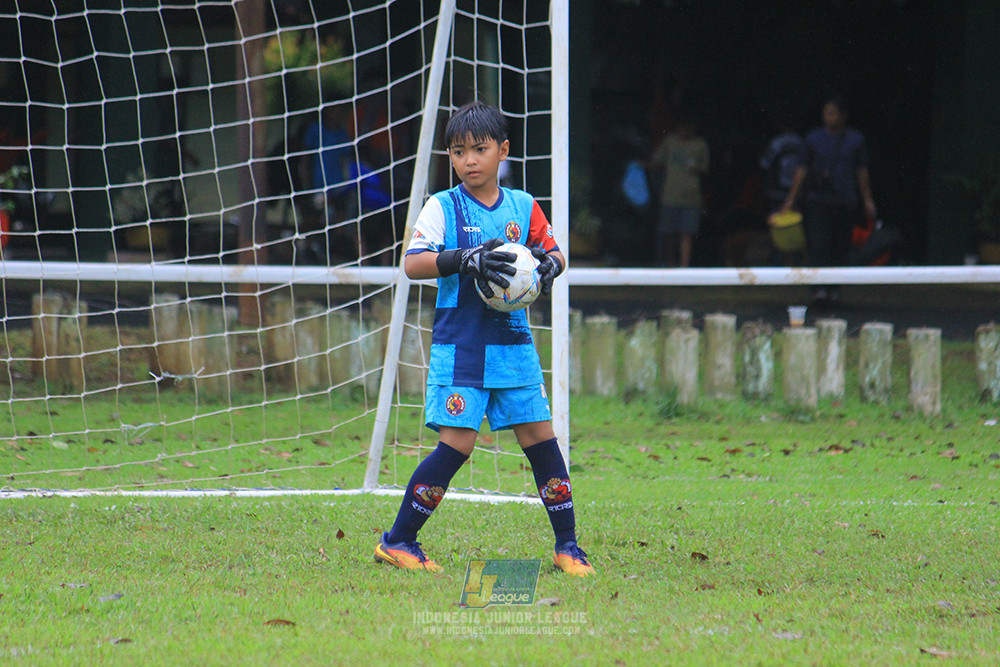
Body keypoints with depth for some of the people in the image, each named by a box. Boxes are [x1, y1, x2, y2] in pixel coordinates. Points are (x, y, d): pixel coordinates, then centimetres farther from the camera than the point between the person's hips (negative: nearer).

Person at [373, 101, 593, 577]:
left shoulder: (523, 207, 9)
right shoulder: (444, 208, -3)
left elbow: (554, 252, 20)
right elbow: (412, 264, -13)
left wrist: (550, 264, -5)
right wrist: (466, 259, -26)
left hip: (513, 344, 4)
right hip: (459, 346, -4)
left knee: (540, 438, 1)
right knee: (457, 443, -10)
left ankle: (567, 546, 10)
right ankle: (397, 541, 1)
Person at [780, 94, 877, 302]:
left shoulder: (855, 139, 9)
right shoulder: (814, 138, 5)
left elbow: (862, 172, 14)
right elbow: (802, 170, 7)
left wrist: (868, 200, 12)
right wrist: (791, 199, 2)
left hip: (845, 200, 1)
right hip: (816, 199, -1)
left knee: (840, 246, 3)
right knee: (818, 244, -13)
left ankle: (834, 287, 16)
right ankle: (820, 287, -16)